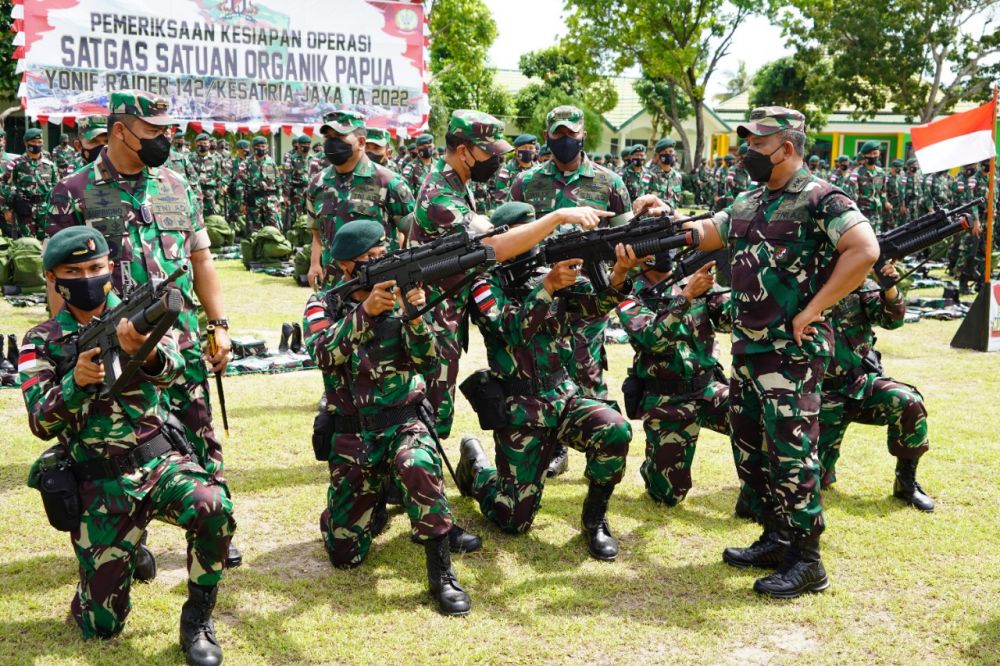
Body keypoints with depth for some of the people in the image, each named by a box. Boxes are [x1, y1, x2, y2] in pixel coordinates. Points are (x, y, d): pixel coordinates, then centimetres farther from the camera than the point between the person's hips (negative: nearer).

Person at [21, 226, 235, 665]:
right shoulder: (42, 343, 1)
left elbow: (172, 370, -21)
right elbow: (41, 424, -7)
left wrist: (144, 351, -45)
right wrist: (76, 382, -27)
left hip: (162, 461, 0)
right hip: (100, 487, 0)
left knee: (213, 508, -35)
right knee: (101, 627, 1)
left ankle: (197, 618, -10)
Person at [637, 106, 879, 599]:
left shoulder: (819, 198, -11)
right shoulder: (748, 202, 15)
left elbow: (865, 251, -21)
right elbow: (704, 235, 24)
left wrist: (812, 310, -20)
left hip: (792, 351, -9)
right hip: (748, 348, 9)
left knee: (791, 453, -6)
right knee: (750, 449, 14)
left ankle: (806, 562, 5)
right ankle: (777, 539, 28)